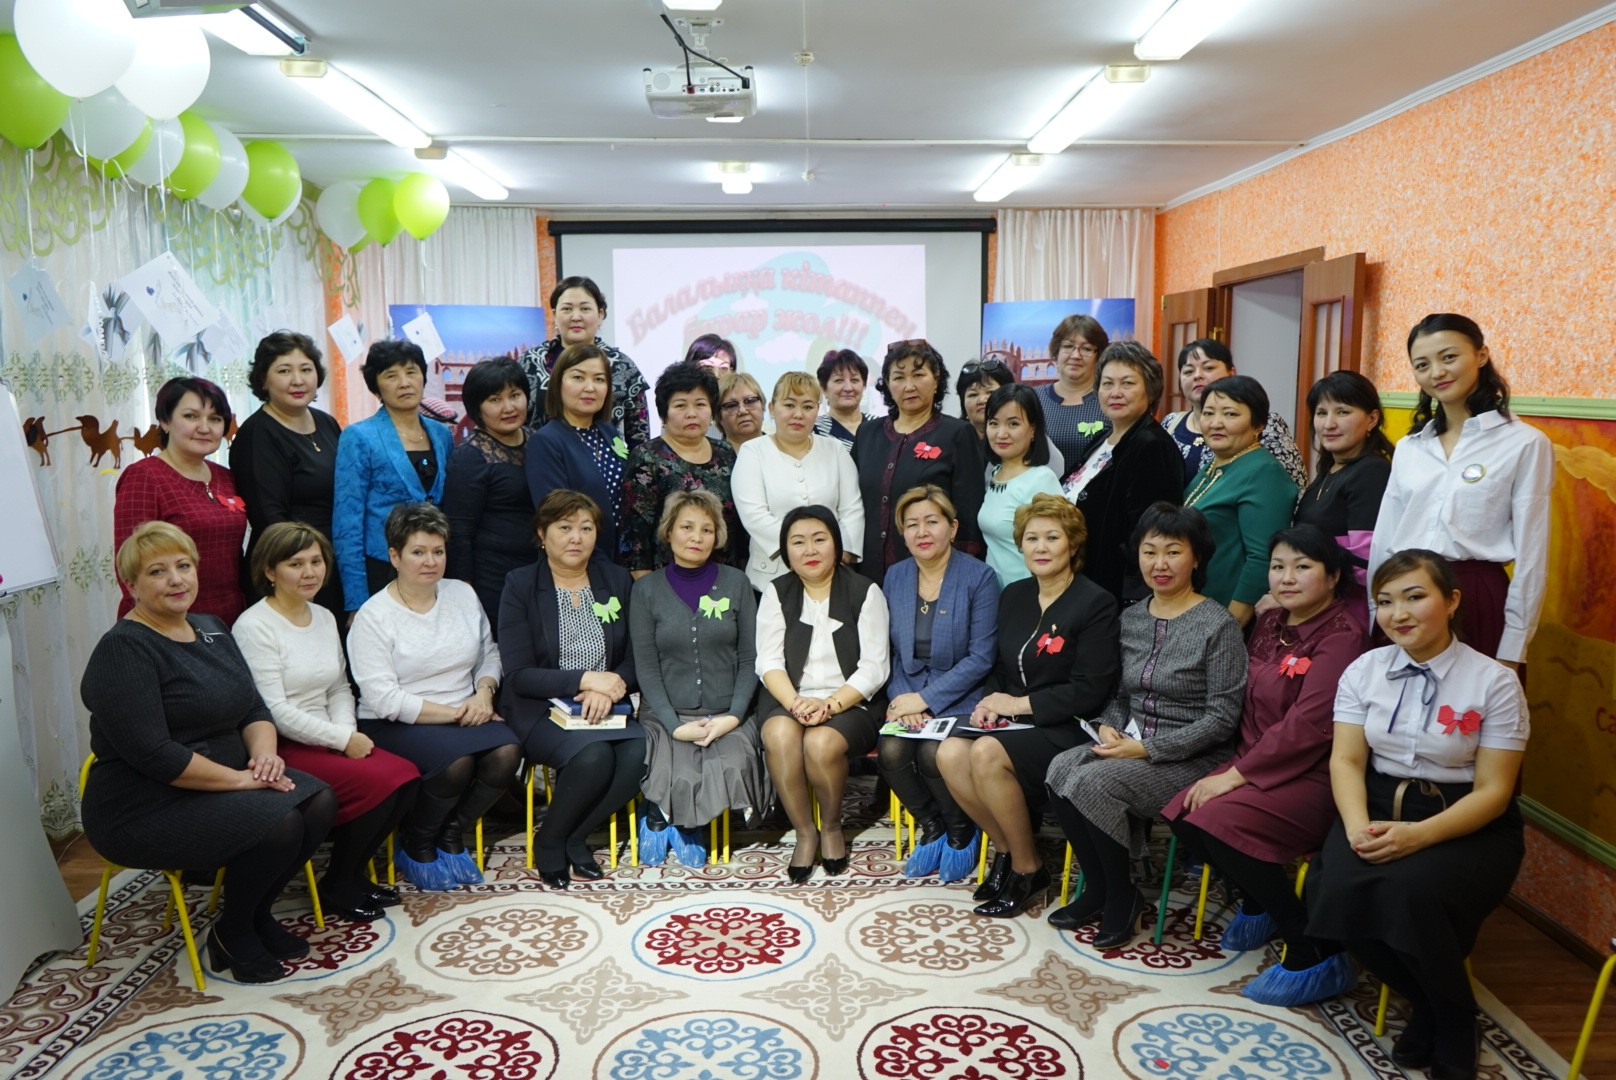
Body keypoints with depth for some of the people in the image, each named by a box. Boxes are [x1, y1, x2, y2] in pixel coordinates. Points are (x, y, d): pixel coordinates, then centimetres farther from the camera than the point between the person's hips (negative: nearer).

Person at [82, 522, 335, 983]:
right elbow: (152, 754, -23)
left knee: (320, 802, -13)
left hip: (222, 782, 8)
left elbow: (253, 707, 11)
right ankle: (231, 933, 1)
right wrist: (240, 779, -21)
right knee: (280, 824, -25)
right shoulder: (124, 649, -16)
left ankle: (258, 914, 8)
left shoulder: (211, 629, 10)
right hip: (145, 807, -8)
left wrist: (263, 753, -10)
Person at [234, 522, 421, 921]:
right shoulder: (254, 626, -12)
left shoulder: (324, 617, 12)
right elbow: (274, 712, -18)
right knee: (380, 781, -23)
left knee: (407, 776, -14)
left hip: (325, 741, 8)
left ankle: (352, 873, 6)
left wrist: (348, 730, -4)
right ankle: (335, 887, -1)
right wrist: (342, 739, -15)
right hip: (282, 750, -7)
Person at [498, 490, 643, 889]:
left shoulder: (617, 580, 10)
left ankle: (573, 839, -2)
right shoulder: (520, 586, -1)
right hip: (542, 711, -3)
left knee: (639, 753, -28)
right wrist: (586, 679, -17)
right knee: (594, 754, -33)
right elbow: (518, 674, -8)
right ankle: (550, 842, -3)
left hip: (604, 708, 4)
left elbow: (635, 657, 6)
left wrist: (612, 686, -15)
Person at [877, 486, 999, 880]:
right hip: (908, 695, 4)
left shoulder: (979, 577, -7)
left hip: (960, 698, -4)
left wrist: (925, 698, -15)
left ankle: (962, 831, 5)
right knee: (891, 751, -24)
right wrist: (901, 698, -10)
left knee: (932, 754, -28)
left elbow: (980, 657, -11)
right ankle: (932, 828, 6)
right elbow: (888, 650, 7)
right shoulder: (895, 576, 8)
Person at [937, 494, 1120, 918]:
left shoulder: (1095, 604, -8)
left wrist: (1020, 704, -13)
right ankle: (1005, 848, 1)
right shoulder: (1014, 595, 13)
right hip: (1012, 720, 6)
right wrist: (990, 701, -3)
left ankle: (1027, 868, -8)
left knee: (987, 754, -30)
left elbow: (1090, 692, -13)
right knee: (950, 753, -22)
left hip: (1066, 728, -6)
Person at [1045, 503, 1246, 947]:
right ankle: (1097, 888, -2)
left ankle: (1122, 897, -3)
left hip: (1191, 759, -6)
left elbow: (1222, 718, -13)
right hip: (1130, 743, 6)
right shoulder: (1131, 618, 10)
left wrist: (1148, 748, -18)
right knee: (1060, 769, -21)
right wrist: (1108, 726, -6)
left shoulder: (1219, 626, -10)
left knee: (1092, 782, -28)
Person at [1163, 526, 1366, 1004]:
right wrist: (1238, 766, 0)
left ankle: (1317, 955, -9)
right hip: (1262, 763, 8)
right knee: (1183, 814, -13)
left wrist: (1236, 775, -20)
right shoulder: (1270, 624, 11)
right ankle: (1259, 905, 16)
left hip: (1315, 775, -8)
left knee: (1219, 821, -27)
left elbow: (1308, 724, -21)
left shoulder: (1341, 636, -14)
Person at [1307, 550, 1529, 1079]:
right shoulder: (1364, 669, 4)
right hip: (1378, 805, 3)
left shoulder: (1495, 682, -6)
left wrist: (1418, 835, -24)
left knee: (1411, 891, -33)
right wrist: (1357, 826, -21)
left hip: (1466, 825, -3)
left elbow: (1493, 791, -9)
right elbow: (1345, 760, -1)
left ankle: (1453, 1024, -1)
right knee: (1333, 890, -26)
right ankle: (1425, 1003, 3)